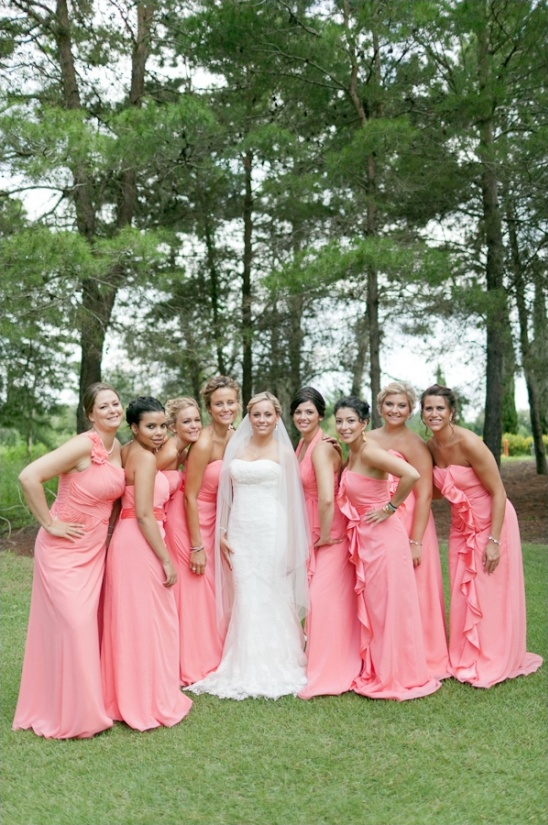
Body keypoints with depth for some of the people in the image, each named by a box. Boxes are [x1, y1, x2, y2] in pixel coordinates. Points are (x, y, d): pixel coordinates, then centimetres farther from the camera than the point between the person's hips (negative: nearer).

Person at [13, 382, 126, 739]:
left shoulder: (118, 449, 4)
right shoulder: (83, 445, -21)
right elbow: (29, 477, -27)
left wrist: (106, 531, 10)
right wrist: (49, 524, -20)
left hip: (95, 549, 7)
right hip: (64, 548, -7)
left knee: (88, 624, 14)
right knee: (71, 624, -6)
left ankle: (86, 703, 31)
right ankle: (69, 714, 10)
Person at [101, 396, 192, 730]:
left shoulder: (127, 452, 11)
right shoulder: (145, 457, -15)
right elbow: (144, 514, -20)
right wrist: (166, 560, -17)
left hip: (126, 540, 9)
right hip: (140, 544, -9)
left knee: (130, 620, 15)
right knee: (149, 621, 1)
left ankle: (127, 695, 27)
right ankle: (153, 702, 12)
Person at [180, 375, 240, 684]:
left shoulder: (235, 437, 0)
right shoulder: (204, 444, -22)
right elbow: (190, 496, -19)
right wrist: (197, 546, -18)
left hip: (218, 523, 7)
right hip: (196, 523, -7)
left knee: (214, 593, 17)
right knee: (196, 596, 2)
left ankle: (213, 660, 32)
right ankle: (194, 669, 18)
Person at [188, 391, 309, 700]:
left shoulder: (283, 452, 2)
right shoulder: (237, 447, 11)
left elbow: (291, 499, 2)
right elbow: (227, 494, 12)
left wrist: (291, 545, -2)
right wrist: (222, 532, 7)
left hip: (272, 532, -3)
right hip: (240, 533, 3)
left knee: (272, 599, 2)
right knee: (245, 600, 5)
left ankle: (276, 668, 15)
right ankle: (247, 671, 16)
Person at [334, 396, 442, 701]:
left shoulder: (369, 451, -19)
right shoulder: (353, 453, 8)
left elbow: (412, 475, -31)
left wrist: (390, 508, -20)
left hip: (384, 537, -10)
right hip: (365, 538, 10)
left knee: (389, 607, 2)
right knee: (372, 607, 18)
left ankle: (398, 677, 17)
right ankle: (379, 673, 32)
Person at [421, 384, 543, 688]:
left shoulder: (469, 443, -24)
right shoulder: (430, 446, -4)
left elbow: (498, 493, -21)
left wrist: (494, 540, -22)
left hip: (490, 522, -6)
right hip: (461, 526, 7)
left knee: (490, 594, 3)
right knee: (462, 593, 13)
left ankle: (493, 663, 19)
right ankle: (465, 659, 28)